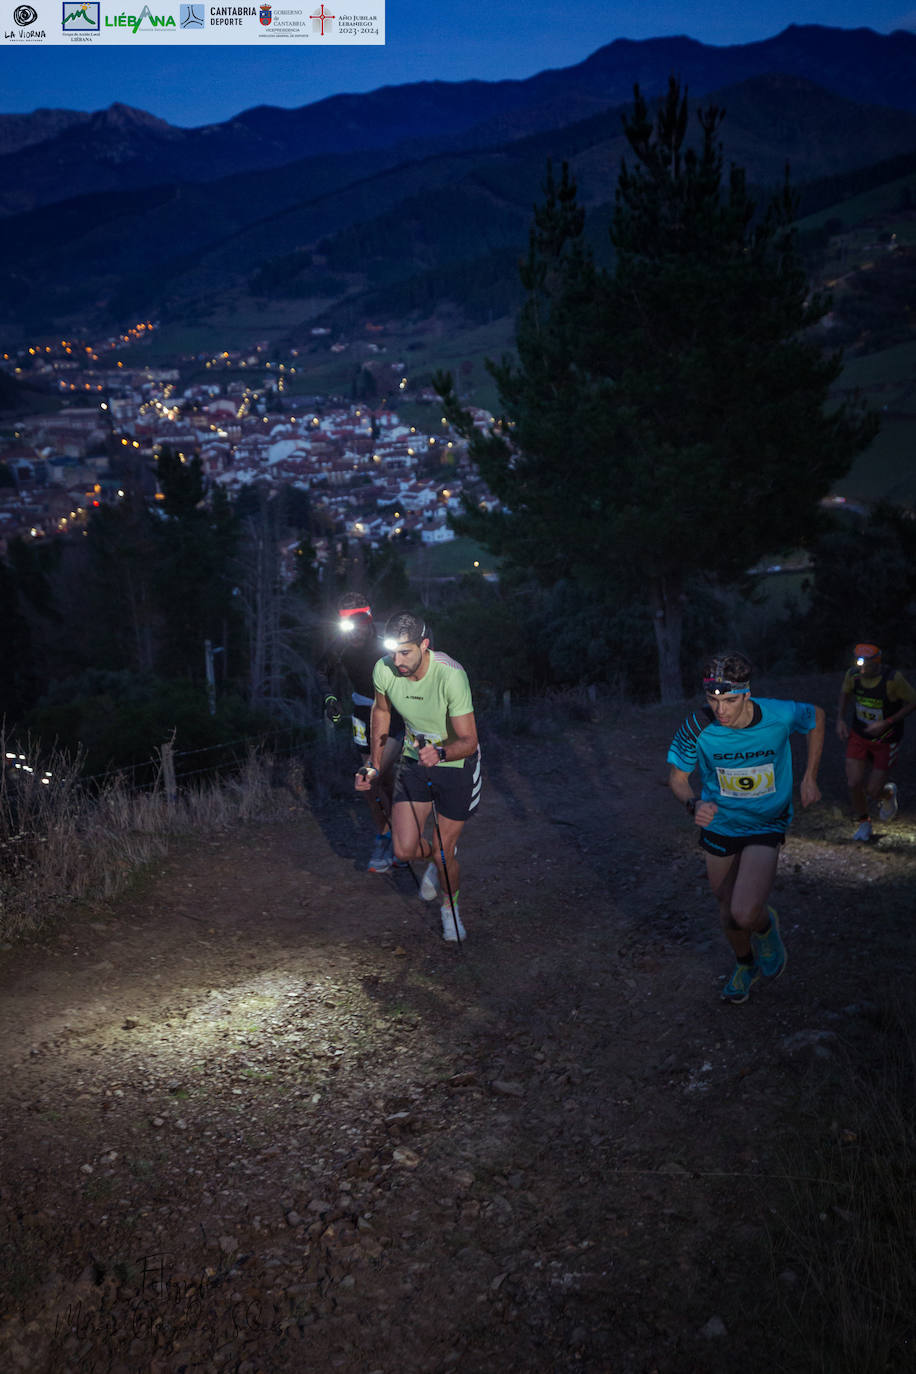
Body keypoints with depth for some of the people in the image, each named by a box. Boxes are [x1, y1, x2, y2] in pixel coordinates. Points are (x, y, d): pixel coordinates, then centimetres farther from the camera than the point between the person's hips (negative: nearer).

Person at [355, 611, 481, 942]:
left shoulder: (451, 674, -31)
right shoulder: (384, 670, -17)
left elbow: (468, 740, -28)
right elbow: (381, 710, 6)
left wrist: (441, 753, -49)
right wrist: (374, 764, 6)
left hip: (456, 764, -4)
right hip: (414, 761, 4)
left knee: (443, 853, 0)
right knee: (405, 849, -4)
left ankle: (450, 907, 32)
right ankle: (437, 858, 34)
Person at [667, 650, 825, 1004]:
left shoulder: (779, 715, -23)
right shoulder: (698, 727, -22)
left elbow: (816, 718, 2)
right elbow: (677, 777, -6)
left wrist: (809, 778, 2)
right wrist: (694, 804, -28)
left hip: (767, 826, -2)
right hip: (719, 825, 2)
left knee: (745, 914, -20)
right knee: (728, 913, 16)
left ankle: (766, 926, 17)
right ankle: (745, 964, 48)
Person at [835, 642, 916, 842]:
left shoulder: (893, 679, -25)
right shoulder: (852, 674, -12)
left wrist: (886, 723, -22)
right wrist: (840, 720, 0)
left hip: (886, 741, -3)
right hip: (858, 736, 3)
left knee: (873, 791, 0)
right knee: (854, 784, -5)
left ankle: (888, 794, 39)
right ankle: (863, 823, 22)